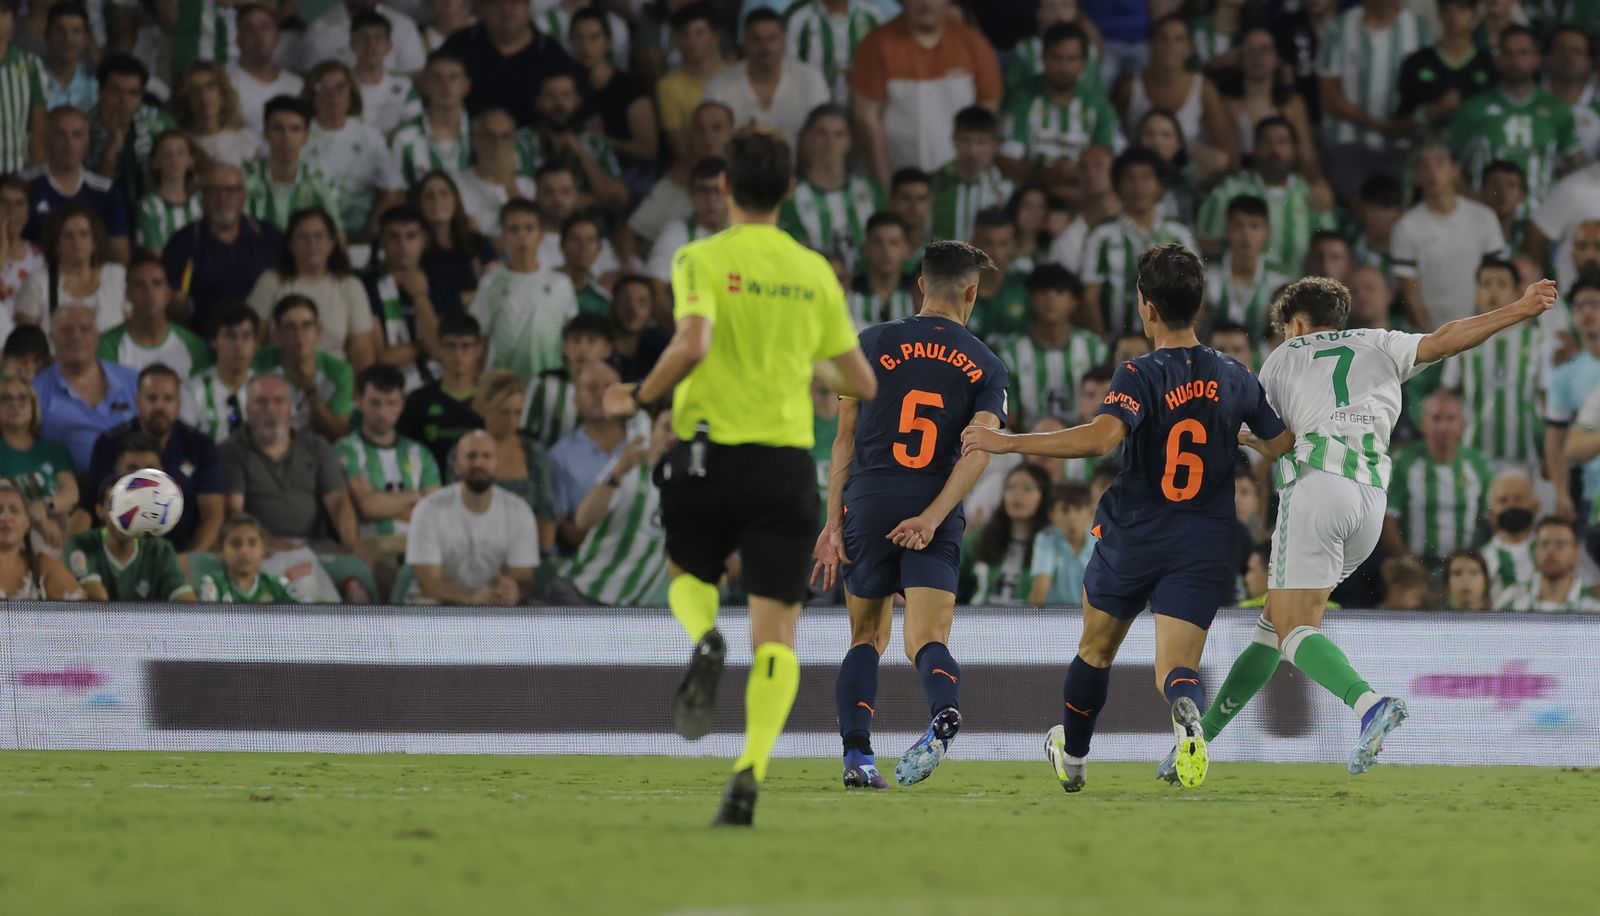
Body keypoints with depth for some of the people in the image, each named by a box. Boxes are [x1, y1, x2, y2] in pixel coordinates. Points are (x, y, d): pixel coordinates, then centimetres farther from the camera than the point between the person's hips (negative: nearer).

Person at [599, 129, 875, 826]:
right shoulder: (815, 272, 7)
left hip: (710, 455, -1)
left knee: (689, 578, 26)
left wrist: (639, 397, -6)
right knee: (775, 632, 0)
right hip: (787, 463, 1)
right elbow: (862, 383, 11)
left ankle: (704, 640, -9)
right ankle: (750, 774, -19)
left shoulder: (703, 259, -5)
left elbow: (692, 344, -22)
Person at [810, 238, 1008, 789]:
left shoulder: (874, 344, 6)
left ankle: (857, 755, 0)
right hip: (934, 519, 0)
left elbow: (845, 439, 5)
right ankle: (944, 712, -39)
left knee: (866, 638, 15)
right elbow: (978, 452, -7)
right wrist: (932, 517, -12)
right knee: (927, 641, -6)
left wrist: (833, 524, 7)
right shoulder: (987, 367, 7)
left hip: (868, 506, 0)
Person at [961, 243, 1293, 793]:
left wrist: (1006, 442, -29)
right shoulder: (1234, 379, 0)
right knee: (1176, 668, -1)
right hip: (1202, 547, 2)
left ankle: (1071, 757, 39)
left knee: (1096, 650, 21)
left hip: (1132, 540, -2)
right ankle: (1186, 709, -37)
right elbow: (1280, 443, 12)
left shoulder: (1140, 377, -16)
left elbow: (1100, 437, -33)